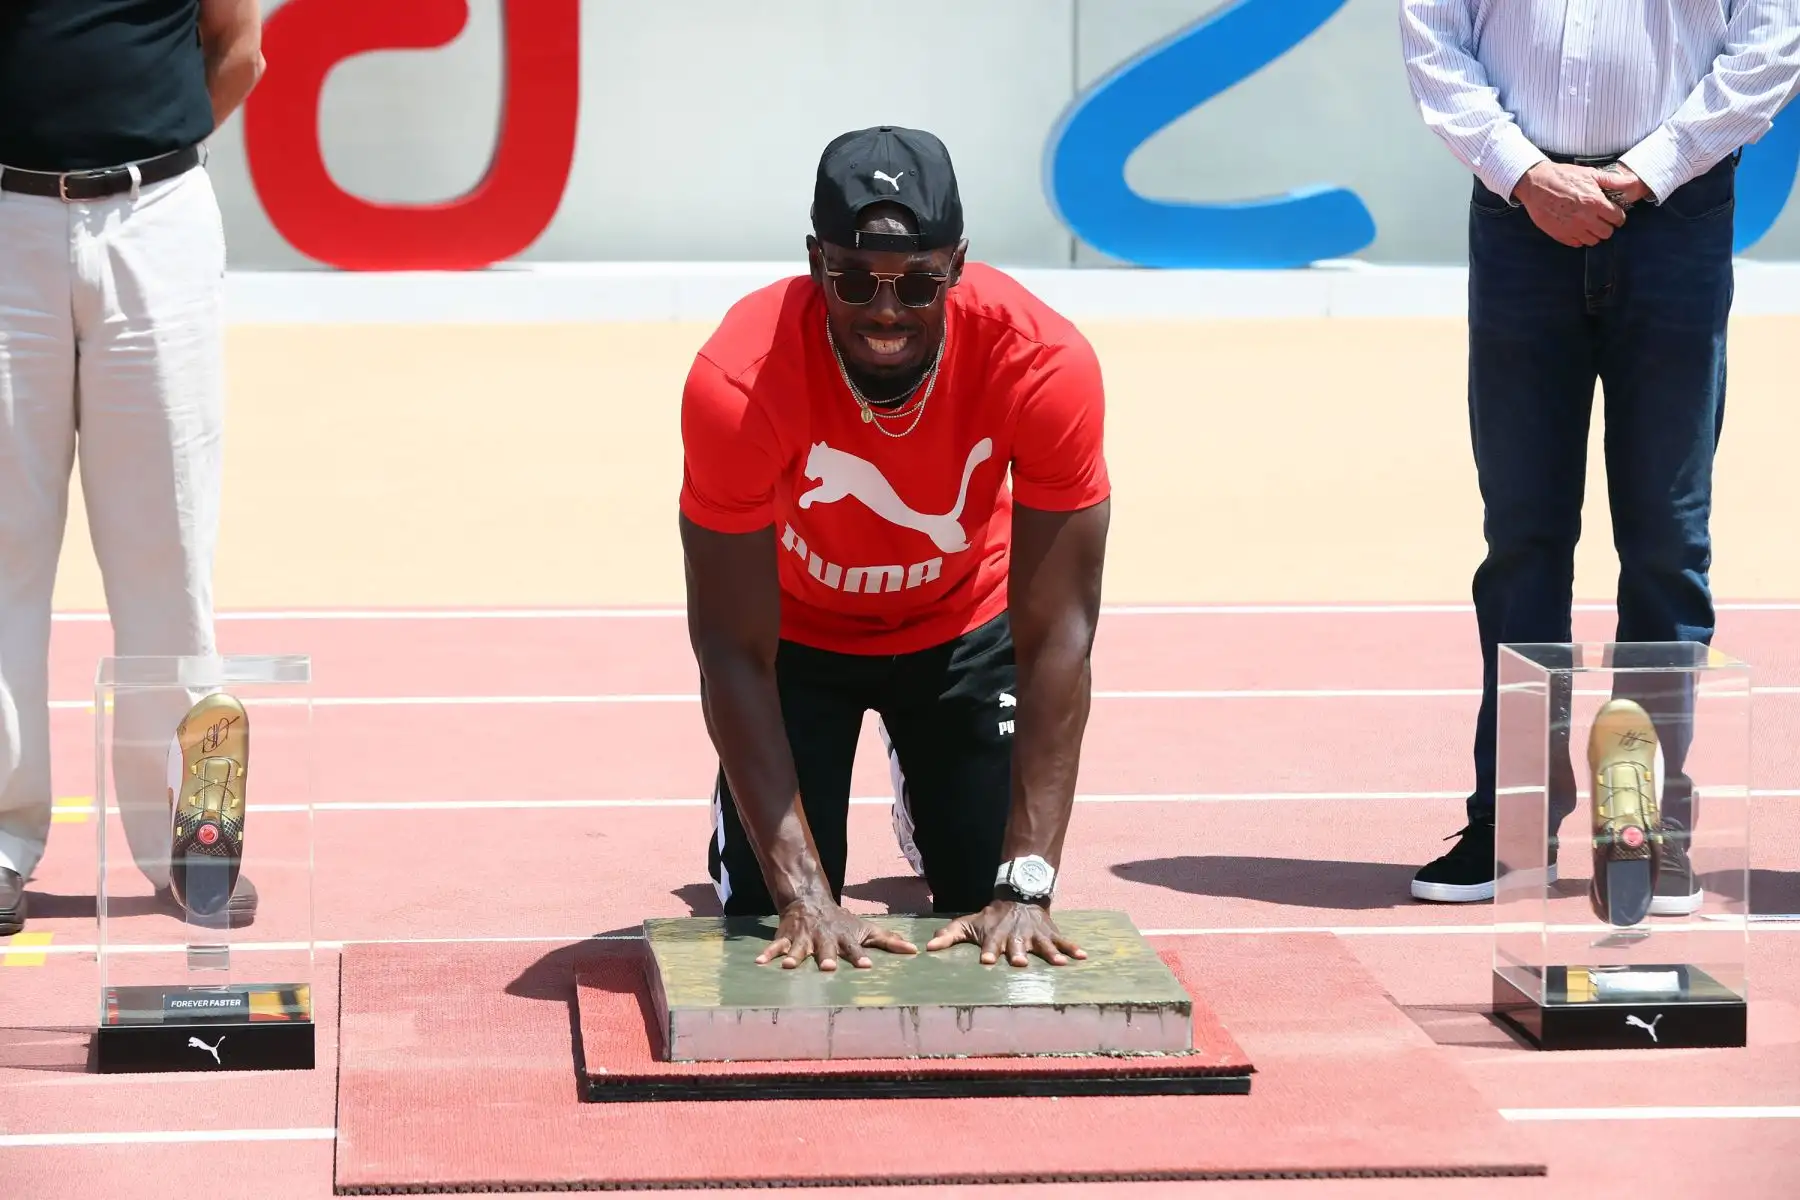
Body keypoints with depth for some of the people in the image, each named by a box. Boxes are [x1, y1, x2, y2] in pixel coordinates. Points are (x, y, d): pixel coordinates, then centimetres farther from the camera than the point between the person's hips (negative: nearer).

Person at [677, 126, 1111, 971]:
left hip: (964, 624, 1)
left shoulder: (1045, 364, -35)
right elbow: (735, 651, -31)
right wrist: (804, 894, -38)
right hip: (799, 631, -1)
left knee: (987, 906, -2)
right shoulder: (736, 381, -37)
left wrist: (1026, 888, -36)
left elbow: (1056, 635, -30)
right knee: (764, 915, -6)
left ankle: (925, 807, 33)